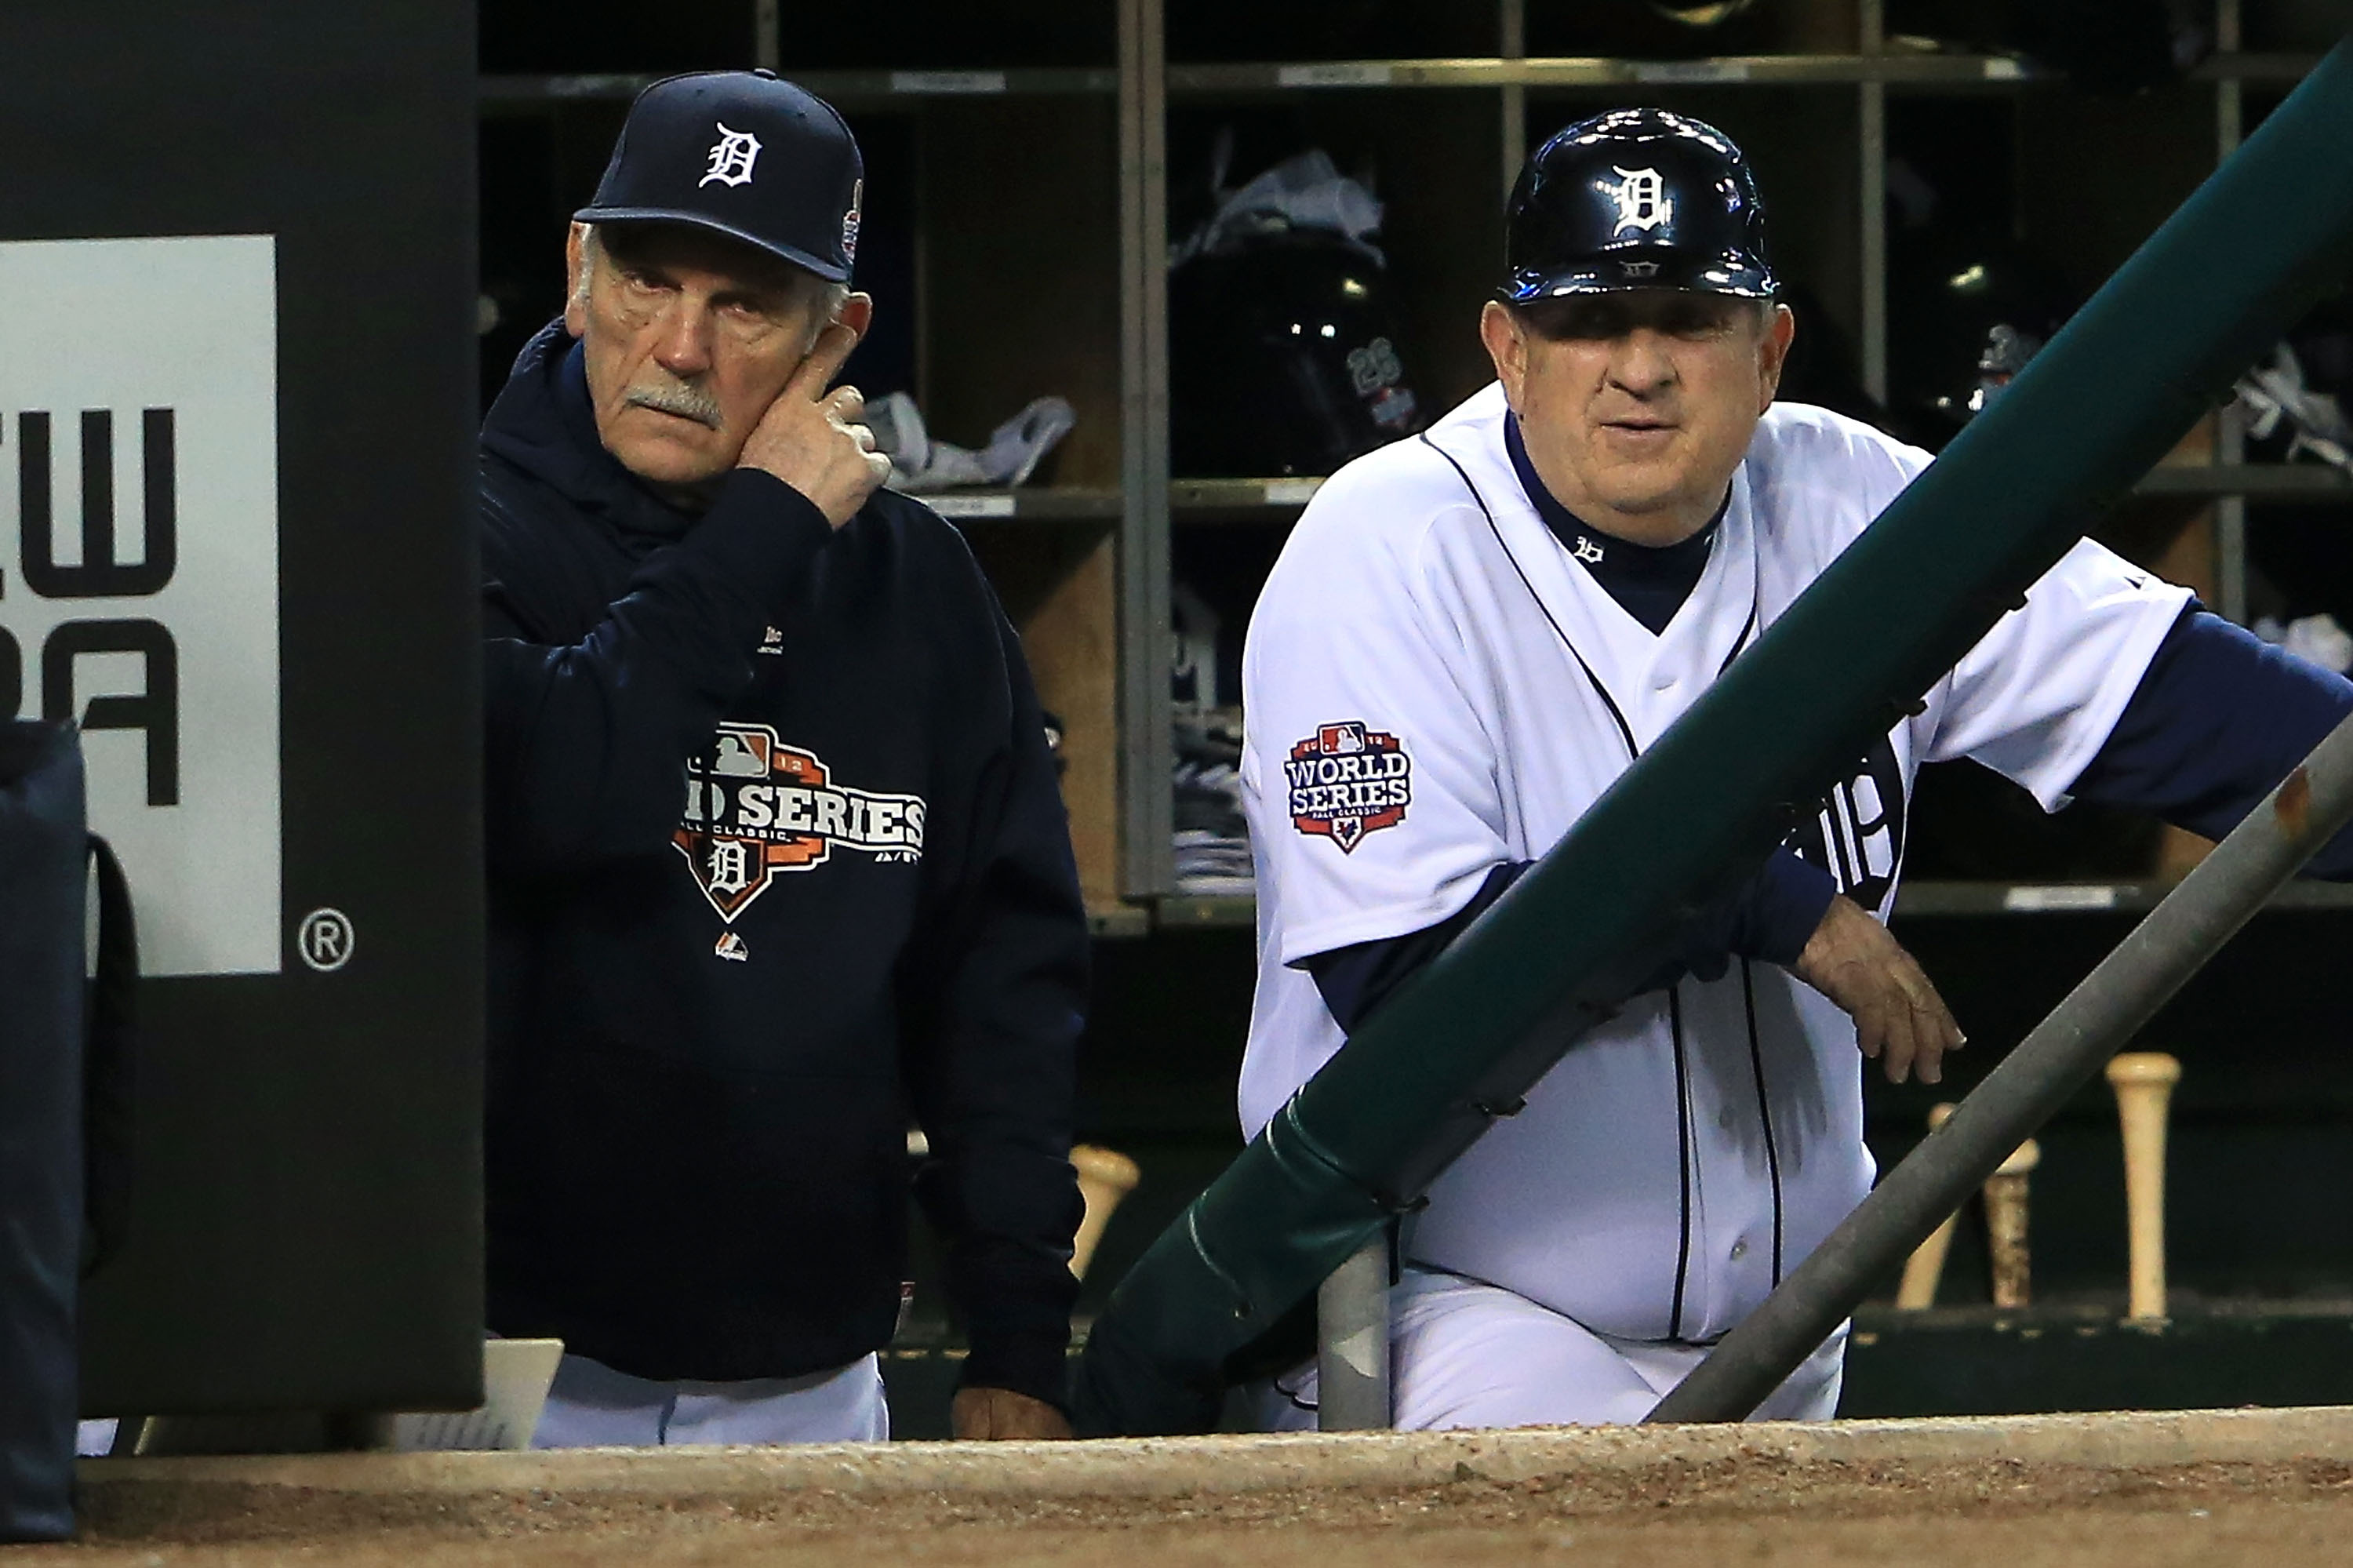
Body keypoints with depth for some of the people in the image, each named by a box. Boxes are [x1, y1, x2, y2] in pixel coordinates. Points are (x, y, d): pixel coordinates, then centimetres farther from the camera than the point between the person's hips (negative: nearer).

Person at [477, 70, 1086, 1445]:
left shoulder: (915, 584, 9)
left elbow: (1007, 972, 10)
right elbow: (543, 799, -24)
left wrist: (1021, 1352, 4)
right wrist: (765, 533, -13)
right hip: (504, 1362, -4)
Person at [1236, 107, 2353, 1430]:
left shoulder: (1849, 511, 0)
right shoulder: (1385, 559, -14)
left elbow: (2163, 686, -6)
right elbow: (1399, 964, -24)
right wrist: (1765, 905, -22)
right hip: (1458, 1318, -5)